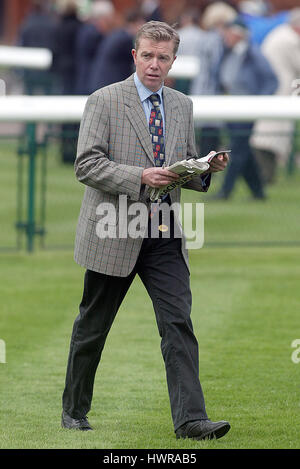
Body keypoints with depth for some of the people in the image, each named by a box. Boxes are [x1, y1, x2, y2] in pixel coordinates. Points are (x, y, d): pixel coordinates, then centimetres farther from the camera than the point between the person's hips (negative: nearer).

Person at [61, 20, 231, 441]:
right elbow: (86, 165, -11)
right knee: (92, 326, 9)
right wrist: (139, 177, -23)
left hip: (164, 234, 4)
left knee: (179, 323, -9)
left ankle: (190, 419, -14)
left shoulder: (182, 106, 12)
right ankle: (74, 410, 26)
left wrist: (207, 168, -4)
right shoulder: (104, 101, -4)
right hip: (113, 233, -4)